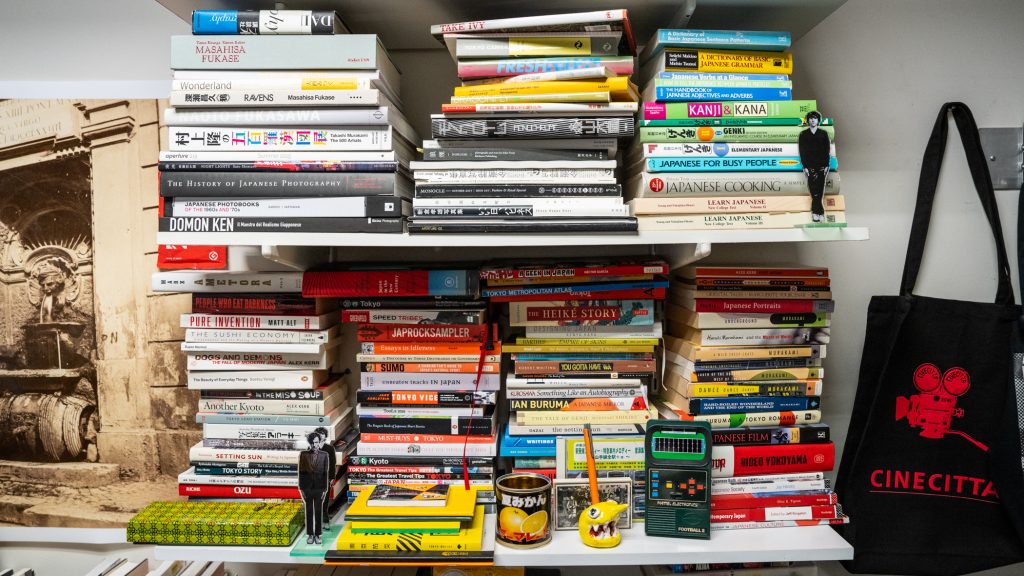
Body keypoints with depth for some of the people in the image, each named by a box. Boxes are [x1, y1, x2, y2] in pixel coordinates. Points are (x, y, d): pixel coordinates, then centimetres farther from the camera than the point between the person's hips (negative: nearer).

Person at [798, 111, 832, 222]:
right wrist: (805, 167, -4)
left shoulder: (823, 134, 10)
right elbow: (802, 151, 4)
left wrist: (826, 165, -2)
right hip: (810, 166, -1)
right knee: (814, 191, -6)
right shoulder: (803, 135, 9)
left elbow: (827, 150, 7)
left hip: (822, 166, 1)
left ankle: (816, 211, -1)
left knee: (819, 190, -5)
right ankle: (820, 212, -1)